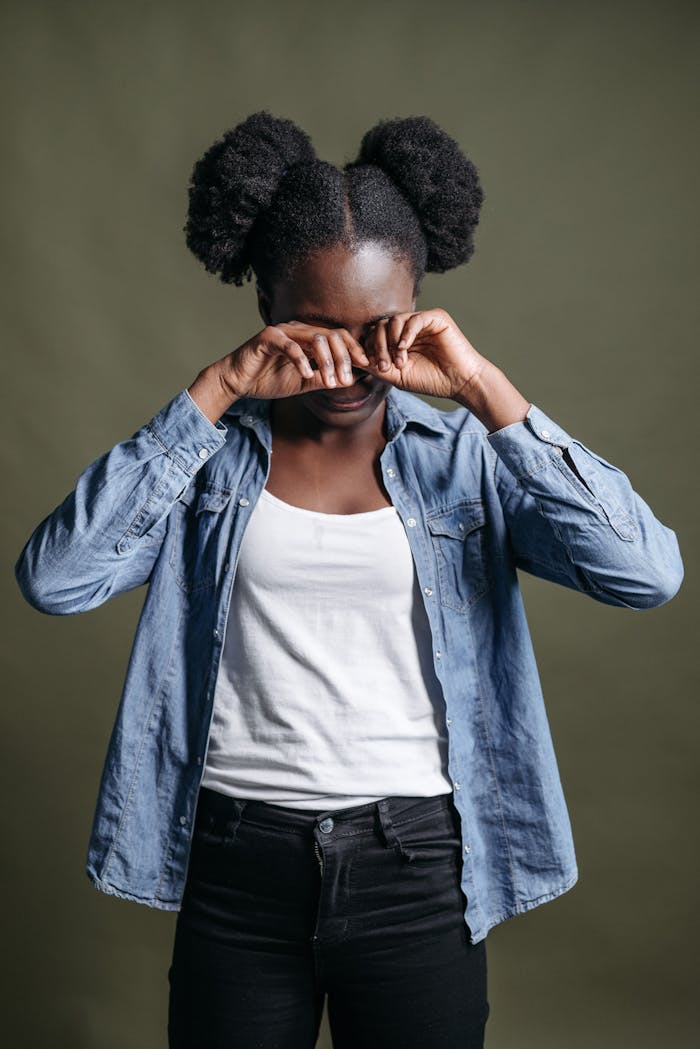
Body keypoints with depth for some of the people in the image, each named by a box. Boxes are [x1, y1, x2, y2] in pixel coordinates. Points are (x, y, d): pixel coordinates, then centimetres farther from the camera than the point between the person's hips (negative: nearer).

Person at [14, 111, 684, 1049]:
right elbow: (52, 578, -15)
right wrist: (214, 392, -18)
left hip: (417, 867, 0)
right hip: (237, 865, 1)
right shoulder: (211, 450, -1)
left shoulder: (464, 453, -2)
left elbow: (649, 575, -15)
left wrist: (484, 390, -19)